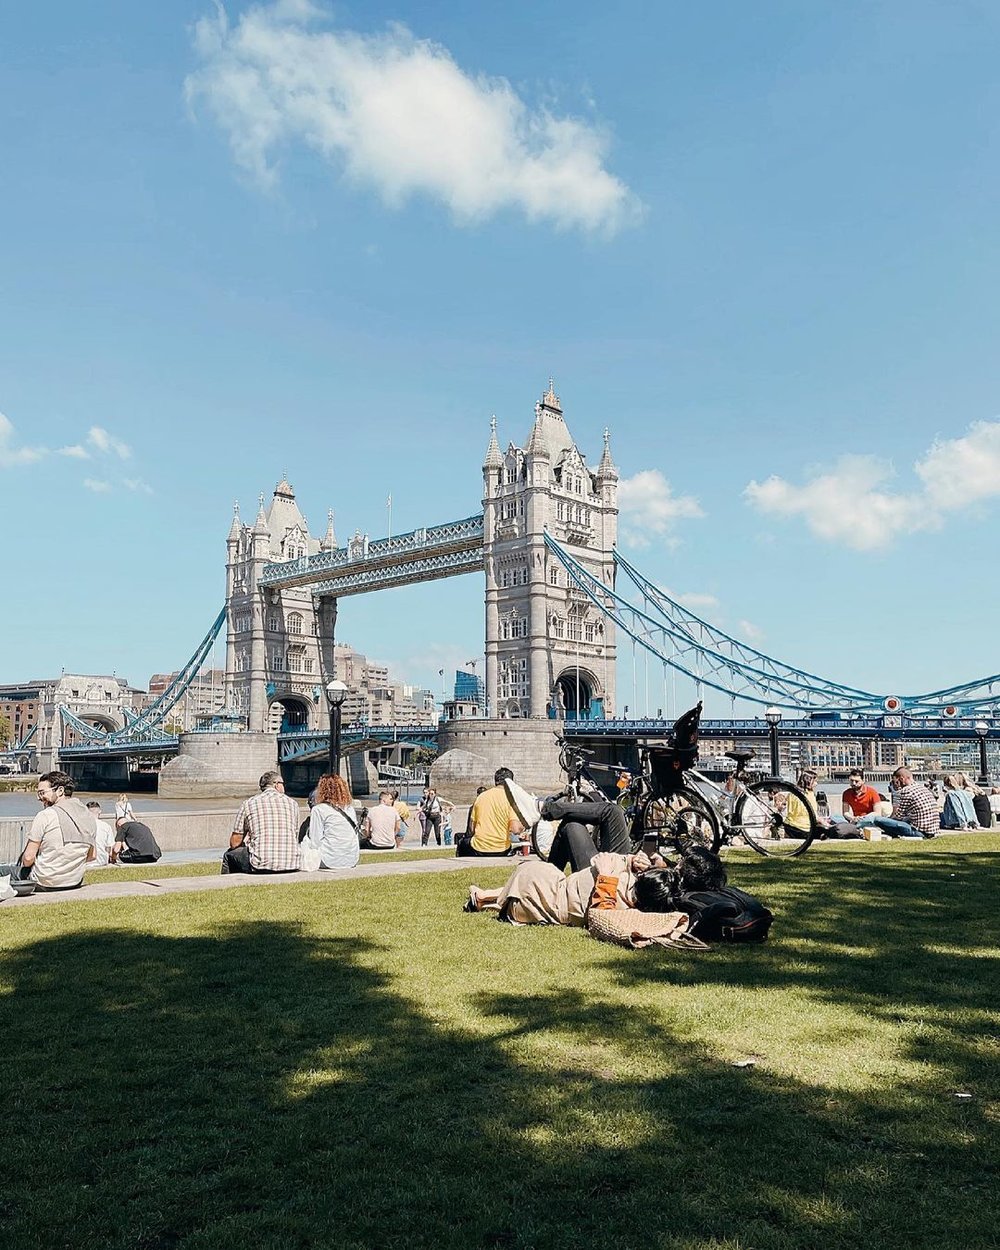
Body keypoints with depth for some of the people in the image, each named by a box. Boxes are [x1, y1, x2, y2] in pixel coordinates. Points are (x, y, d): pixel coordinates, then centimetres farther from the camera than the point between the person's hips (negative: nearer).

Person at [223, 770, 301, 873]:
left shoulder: (249, 803, 3)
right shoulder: (292, 803, 9)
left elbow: (234, 843, 4)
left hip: (260, 866, -3)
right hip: (291, 865, 3)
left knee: (229, 856, 24)